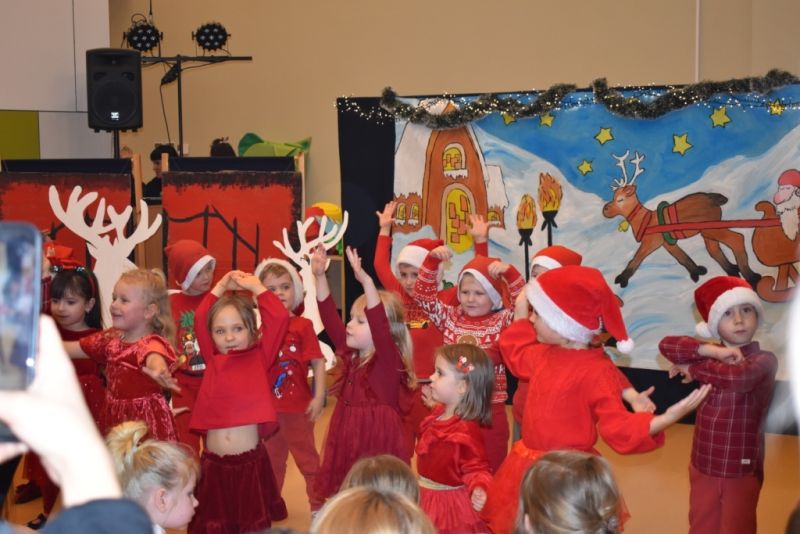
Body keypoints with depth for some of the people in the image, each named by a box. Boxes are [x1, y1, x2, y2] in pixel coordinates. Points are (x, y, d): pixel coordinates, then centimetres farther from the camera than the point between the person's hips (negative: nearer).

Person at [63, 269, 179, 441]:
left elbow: (154, 357, -41)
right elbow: (70, 349, 18)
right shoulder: (111, 338, 7)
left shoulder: (152, 343, -16)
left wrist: (158, 370, -64)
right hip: (115, 417, 7)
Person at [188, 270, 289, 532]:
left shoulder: (259, 357, 2)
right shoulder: (213, 359, 8)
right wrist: (222, 286, 12)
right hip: (213, 462, 2)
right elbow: (200, 318, 9)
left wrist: (255, 287, 3)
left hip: (251, 461, -2)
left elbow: (279, 318, -5)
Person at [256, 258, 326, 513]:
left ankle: (319, 505, 19)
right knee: (272, 459, 19)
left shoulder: (303, 325, -10)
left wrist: (319, 397, -17)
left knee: (307, 457, 8)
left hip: (298, 406, -4)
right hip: (268, 406, 4)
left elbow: (318, 362, -11)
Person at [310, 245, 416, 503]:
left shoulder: (389, 361, -12)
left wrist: (366, 281, -40)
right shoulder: (350, 355, 7)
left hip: (379, 452, -7)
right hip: (346, 448, 7)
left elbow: (380, 325, -29)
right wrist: (320, 276, -2)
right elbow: (329, 316, 6)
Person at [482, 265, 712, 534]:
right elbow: (516, 353, 29)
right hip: (529, 466, 8)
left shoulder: (597, 370, -21)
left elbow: (619, 427, -23)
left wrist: (666, 418, -37)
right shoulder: (545, 354, 4)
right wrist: (520, 310, 28)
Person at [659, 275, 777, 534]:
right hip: (703, 466, 4)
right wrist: (714, 351, -20)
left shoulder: (764, 360, -11)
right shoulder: (709, 354, 4)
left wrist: (692, 368, -17)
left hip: (742, 470, -4)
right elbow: (667, 345, -10)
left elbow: (736, 377, -32)